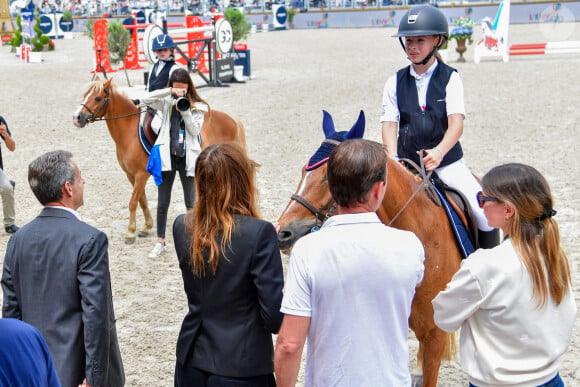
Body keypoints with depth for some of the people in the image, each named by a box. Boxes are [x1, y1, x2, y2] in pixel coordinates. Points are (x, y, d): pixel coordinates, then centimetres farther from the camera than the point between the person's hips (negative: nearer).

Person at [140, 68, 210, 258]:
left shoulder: (198, 107, 2)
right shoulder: (166, 102, 3)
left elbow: (195, 131, -7)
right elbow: (146, 99, -13)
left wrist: (185, 111, -19)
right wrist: (170, 92, -19)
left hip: (187, 158, -1)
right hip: (167, 155, 1)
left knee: (190, 203, 5)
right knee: (162, 203, 8)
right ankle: (160, 242, 18)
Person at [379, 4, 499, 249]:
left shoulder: (450, 79, -1)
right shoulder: (395, 82, 4)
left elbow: (456, 123, -13)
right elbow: (389, 124, -2)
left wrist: (439, 151, -31)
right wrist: (392, 158, -21)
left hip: (447, 161, -1)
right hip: (407, 163, 2)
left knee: (485, 213, -14)